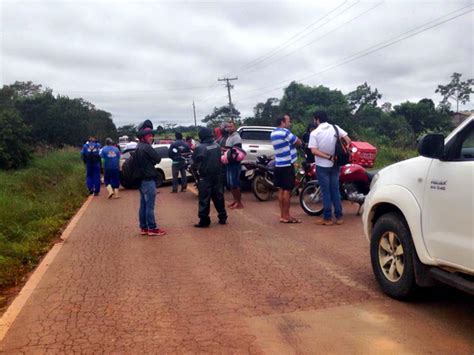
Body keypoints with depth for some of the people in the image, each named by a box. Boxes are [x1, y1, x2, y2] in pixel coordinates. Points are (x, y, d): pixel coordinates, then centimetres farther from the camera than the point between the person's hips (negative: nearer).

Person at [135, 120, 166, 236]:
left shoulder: (138, 147, 13)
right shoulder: (146, 147, -16)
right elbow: (158, 159, -11)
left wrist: (151, 161, -2)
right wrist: (153, 160, 5)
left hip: (142, 179, 10)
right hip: (148, 180, -10)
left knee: (143, 205, 13)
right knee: (150, 205, -3)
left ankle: (144, 227, 19)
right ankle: (152, 228, 3)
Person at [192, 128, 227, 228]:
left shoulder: (200, 148, -14)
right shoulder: (217, 145, 4)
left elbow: (195, 162, -4)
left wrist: (196, 168, 14)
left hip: (205, 176, -6)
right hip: (217, 174, 6)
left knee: (204, 198, -1)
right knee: (218, 196, 14)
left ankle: (204, 220, 0)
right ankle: (223, 217, 20)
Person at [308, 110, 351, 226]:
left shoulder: (314, 133, -11)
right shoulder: (335, 128, 1)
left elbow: (314, 151, -20)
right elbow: (348, 140, -5)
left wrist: (328, 157, -16)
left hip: (322, 166, -4)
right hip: (334, 165, 4)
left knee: (326, 192, 2)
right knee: (335, 190, 11)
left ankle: (327, 218, 6)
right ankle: (339, 217, 14)